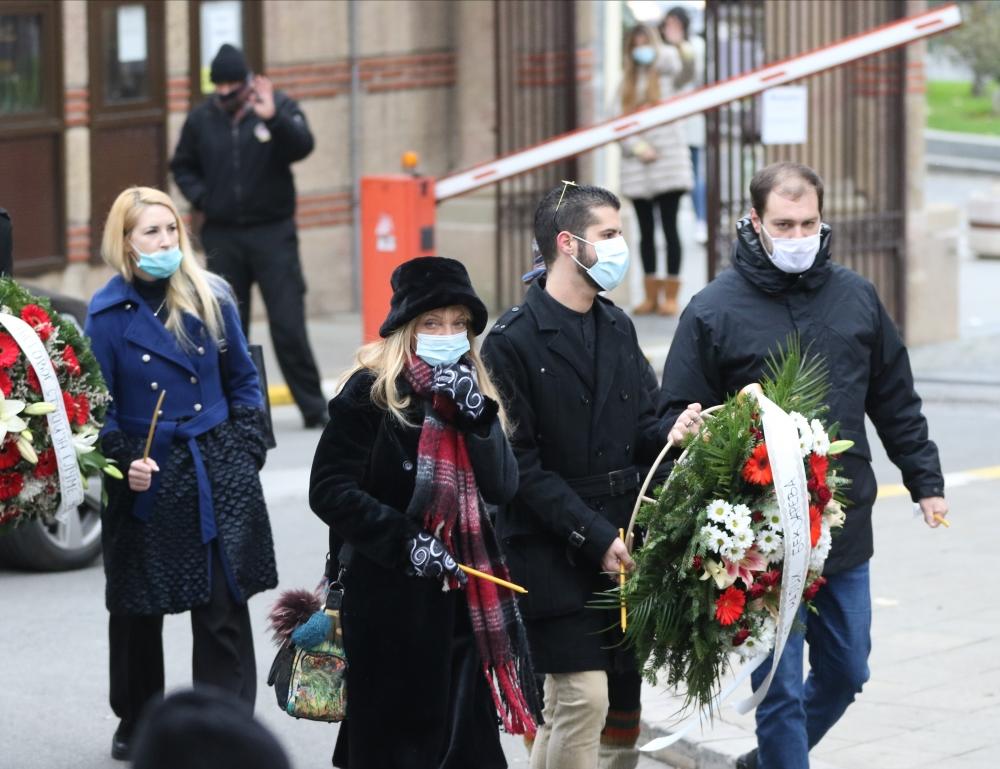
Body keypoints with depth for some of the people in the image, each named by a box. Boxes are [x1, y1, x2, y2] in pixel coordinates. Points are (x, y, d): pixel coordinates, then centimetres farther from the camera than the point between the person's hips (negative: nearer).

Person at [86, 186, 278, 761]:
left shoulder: (212, 297, 3)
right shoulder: (108, 312, -4)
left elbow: (243, 380, 11)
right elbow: (100, 405, -1)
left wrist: (247, 451, 2)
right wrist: (123, 462, -14)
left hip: (217, 473, 1)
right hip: (148, 479, -1)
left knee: (224, 606, 0)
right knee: (138, 606, 10)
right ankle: (136, 723, 28)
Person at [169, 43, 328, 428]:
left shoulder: (279, 106, -3)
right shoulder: (201, 119, 6)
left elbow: (302, 146, -19)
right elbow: (182, 166, 18)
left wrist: (273, 119, -34)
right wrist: (200, 198, 0)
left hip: (272, 233, -3)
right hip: (222, 235, 3)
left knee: (288, 324, -5)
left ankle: (313, 407, 3)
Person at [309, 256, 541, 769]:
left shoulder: (468, 390, 10)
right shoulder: (371, 392, -7)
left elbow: (503, 487, -1)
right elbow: (330, 490, -12)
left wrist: (477, 415, -14)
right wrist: (405, 542, -18)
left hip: (465, 594, 5)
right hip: (391, 597, -5)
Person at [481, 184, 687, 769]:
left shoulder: (617, 327, 14)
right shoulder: (514, 341, -9)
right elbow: (520, 462, -12)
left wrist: (671, 435, -8)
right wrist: (592, 535, -16)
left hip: (618, 545, 7)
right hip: (552, 553, -7)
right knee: (583, 698, -12)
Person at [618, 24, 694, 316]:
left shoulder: (666, 73, 3)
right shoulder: (627, 83, 14)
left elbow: (686, 69, -22)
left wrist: (682, 48, -43)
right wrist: (637, 147, -10)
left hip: (668, 158, -4)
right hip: (637, 164, 4)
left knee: (669, 227, -5)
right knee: (646, 231, 7)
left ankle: (671, 295, -3)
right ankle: (651, 295, 12)